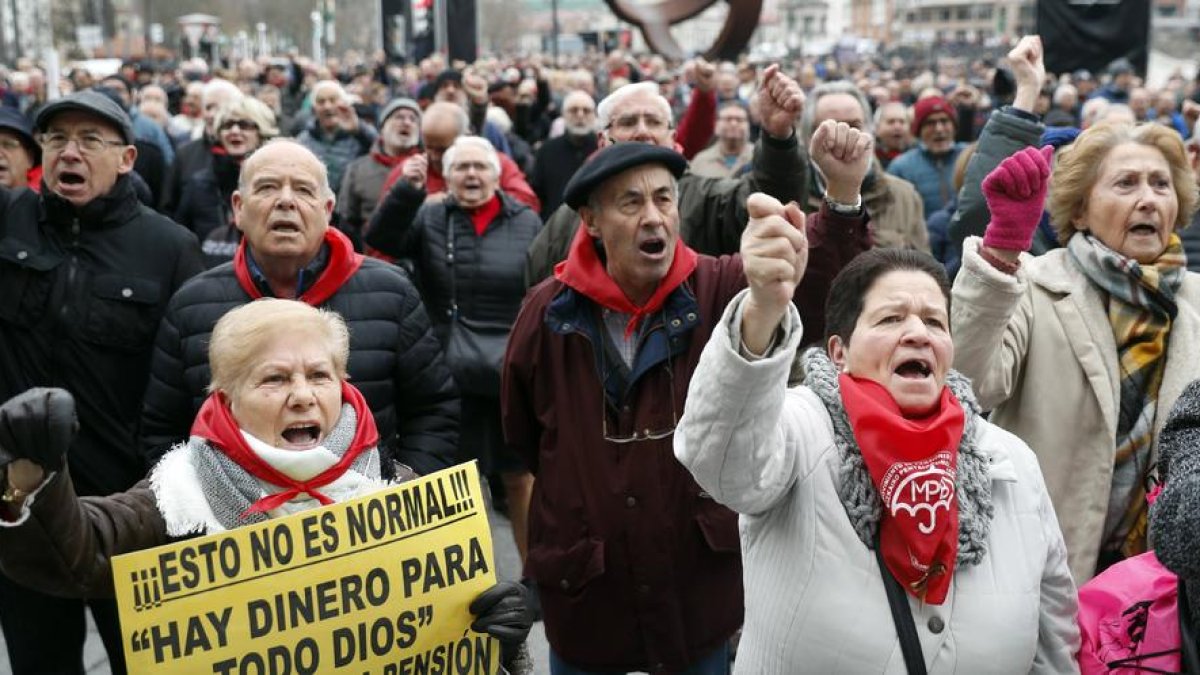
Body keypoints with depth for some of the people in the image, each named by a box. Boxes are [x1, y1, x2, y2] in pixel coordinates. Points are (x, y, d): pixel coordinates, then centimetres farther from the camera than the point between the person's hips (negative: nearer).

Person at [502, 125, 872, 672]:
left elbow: (808, 279, -27)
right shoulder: (548, 309, -7)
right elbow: (520, 432, 7)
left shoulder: (720, 289, -8)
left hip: (702, 576, 0)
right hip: (583, 583, 1)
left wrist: (844, 193, -42)